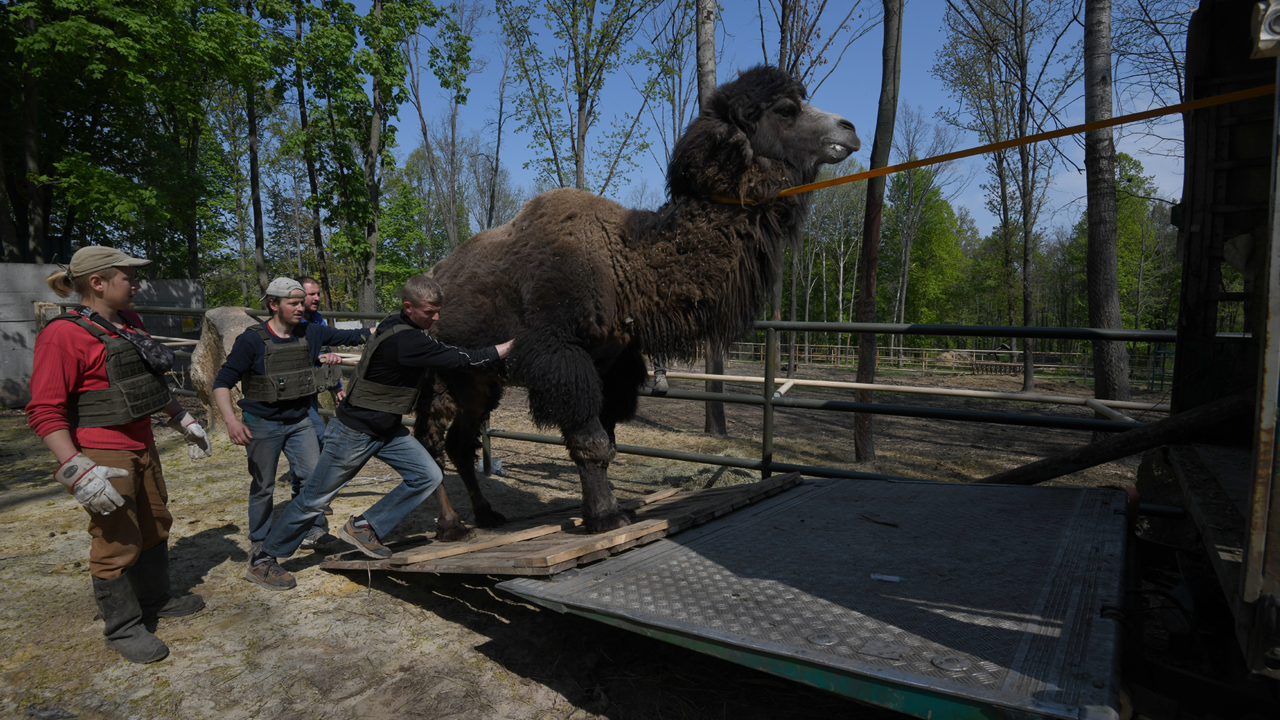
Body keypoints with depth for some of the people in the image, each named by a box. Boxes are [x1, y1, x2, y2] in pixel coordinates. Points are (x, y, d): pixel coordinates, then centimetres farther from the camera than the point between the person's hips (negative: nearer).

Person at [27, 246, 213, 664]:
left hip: (142, 448, 9)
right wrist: (76, 470, -25)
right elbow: (44, 411, -19)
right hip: (102, 456, -9)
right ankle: (122, 628, 19)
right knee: (117, 542, 1)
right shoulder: (64, 335, -16)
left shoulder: (132, 325, 9)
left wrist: (184, 423, 23)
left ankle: (156, 600, 38)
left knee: (156, 527, 19)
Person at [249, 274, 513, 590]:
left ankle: (363, 527, 12)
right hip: (353, 430, -9)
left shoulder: (402, 329, -2)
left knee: (428, 476, -1)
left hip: (388, 429, 9)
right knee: (315, 498, 5)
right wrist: (510, 346, -24)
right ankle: (263, 560, 25)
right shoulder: (405, 340, -30)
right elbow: (463, 359, -29)